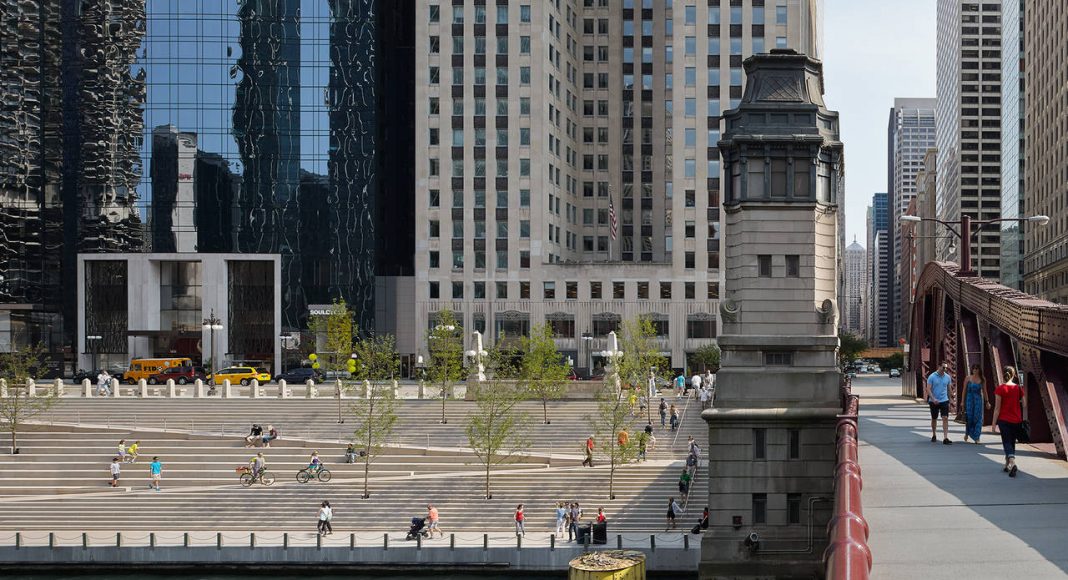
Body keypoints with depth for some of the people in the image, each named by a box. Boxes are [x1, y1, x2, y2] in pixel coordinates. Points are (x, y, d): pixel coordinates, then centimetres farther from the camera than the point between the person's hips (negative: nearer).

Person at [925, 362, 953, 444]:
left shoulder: (947, 377, 4)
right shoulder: (932, 377, -7)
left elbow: (948, 389, 15)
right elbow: (928, 389, -11)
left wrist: (949, 400, 17)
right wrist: (933, 399, -23)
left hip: (944, 401, 1)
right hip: (934, 401, -1)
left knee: (945, 418, -12)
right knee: (934, 419, 12)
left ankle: (945, 438, -17)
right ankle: (934, 435, 33)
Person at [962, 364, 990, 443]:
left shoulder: (981, 379, 4)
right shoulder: (968, 378, -1)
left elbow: (984, 391, 10)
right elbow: (964, 390, 2)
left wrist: (987, 402, 11)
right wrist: (963, 401, 0)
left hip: (978, 399, 1)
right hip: (969, 399, -1)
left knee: (978, 418, -4)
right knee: (969, 417, 0)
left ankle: (976, 438, -2)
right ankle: (967, 434, 26)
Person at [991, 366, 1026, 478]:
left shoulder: (1000, 388, -9)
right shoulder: (1019, 388, 1)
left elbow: (997, 408, -9)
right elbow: (1024, 406, 0)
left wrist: (994, 423, -5)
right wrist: (1024, 420, 10)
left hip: (1004, 420, -3)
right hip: (1016, 420, 3)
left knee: (1007, 442, -3)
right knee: (1012, 442, 17)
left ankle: (1012, 463, -26)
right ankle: (1007, 465, 27)